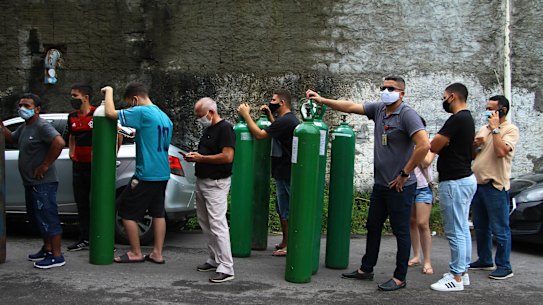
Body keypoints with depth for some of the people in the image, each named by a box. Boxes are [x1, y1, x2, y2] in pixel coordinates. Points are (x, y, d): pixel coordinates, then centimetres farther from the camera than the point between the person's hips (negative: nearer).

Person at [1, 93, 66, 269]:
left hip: (43, 183, -10)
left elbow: (59, 143, -30)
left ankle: (57, 256, -2)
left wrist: (45, 165, -23)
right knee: (37, 218, 19)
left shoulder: (42, 126, -16)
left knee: (48, 218, -7)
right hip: (30, 183, 10)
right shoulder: (24, 127, 16)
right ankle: (47, 249, 32)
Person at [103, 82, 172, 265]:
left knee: (126, 210, 4)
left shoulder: (141, 112, -14)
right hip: (163, 173, 9)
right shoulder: (164, 117, 13)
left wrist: (109, 92, -2)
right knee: (158, 212, 13)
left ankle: (136, 253, 9)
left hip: (146, 174, -8)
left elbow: (110, 113, -17)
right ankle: (157, 253, 16)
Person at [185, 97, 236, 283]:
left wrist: (201, 158, -16)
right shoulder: (208, 129, 17)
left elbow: (227, 156, -22)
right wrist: (195, 155, 6)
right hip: (202, 182, 10)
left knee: (217, 224, -12)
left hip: (216, 183, -10)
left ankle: (226, 268, -11)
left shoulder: (225, 128, -13)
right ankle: (215, 260, 23)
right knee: (205, 223, 13)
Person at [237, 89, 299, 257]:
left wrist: (246, 114, -12)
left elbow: (259, 134, -21)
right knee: (282, 209, 18)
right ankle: (285, 242, 28)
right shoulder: (290, 119, 12)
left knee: (285, 211, -2)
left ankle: (289, 245, 6)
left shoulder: (285, 120, -20)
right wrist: (269, 115, 19)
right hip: (285, 172, 10)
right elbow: (276, 130, 32)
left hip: (285, 174, -10)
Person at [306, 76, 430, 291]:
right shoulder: (378, 109, 6)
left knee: (401, 232, 3)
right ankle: (366, 270, 29)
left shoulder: (407, 114, -16)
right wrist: (322, 100, 2)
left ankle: (400, 278, 14)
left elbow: (424, 145, -25)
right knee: (373, 227, 16)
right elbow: (350, 107, 9)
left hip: (400, 186, -8)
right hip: (380, 184, 8)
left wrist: (404, 174, -19)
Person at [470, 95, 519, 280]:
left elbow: (501, 151, -24)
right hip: (477, 183, 8)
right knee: (480, 227, 16)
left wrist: (495, 129, -15)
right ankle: (484, 260, 27)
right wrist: (475, 145, -1)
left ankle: (504, 266, 4)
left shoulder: (510, 130, -7)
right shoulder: (484, 129, 16)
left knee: (500, 229, -3)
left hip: (496, 185, -8)